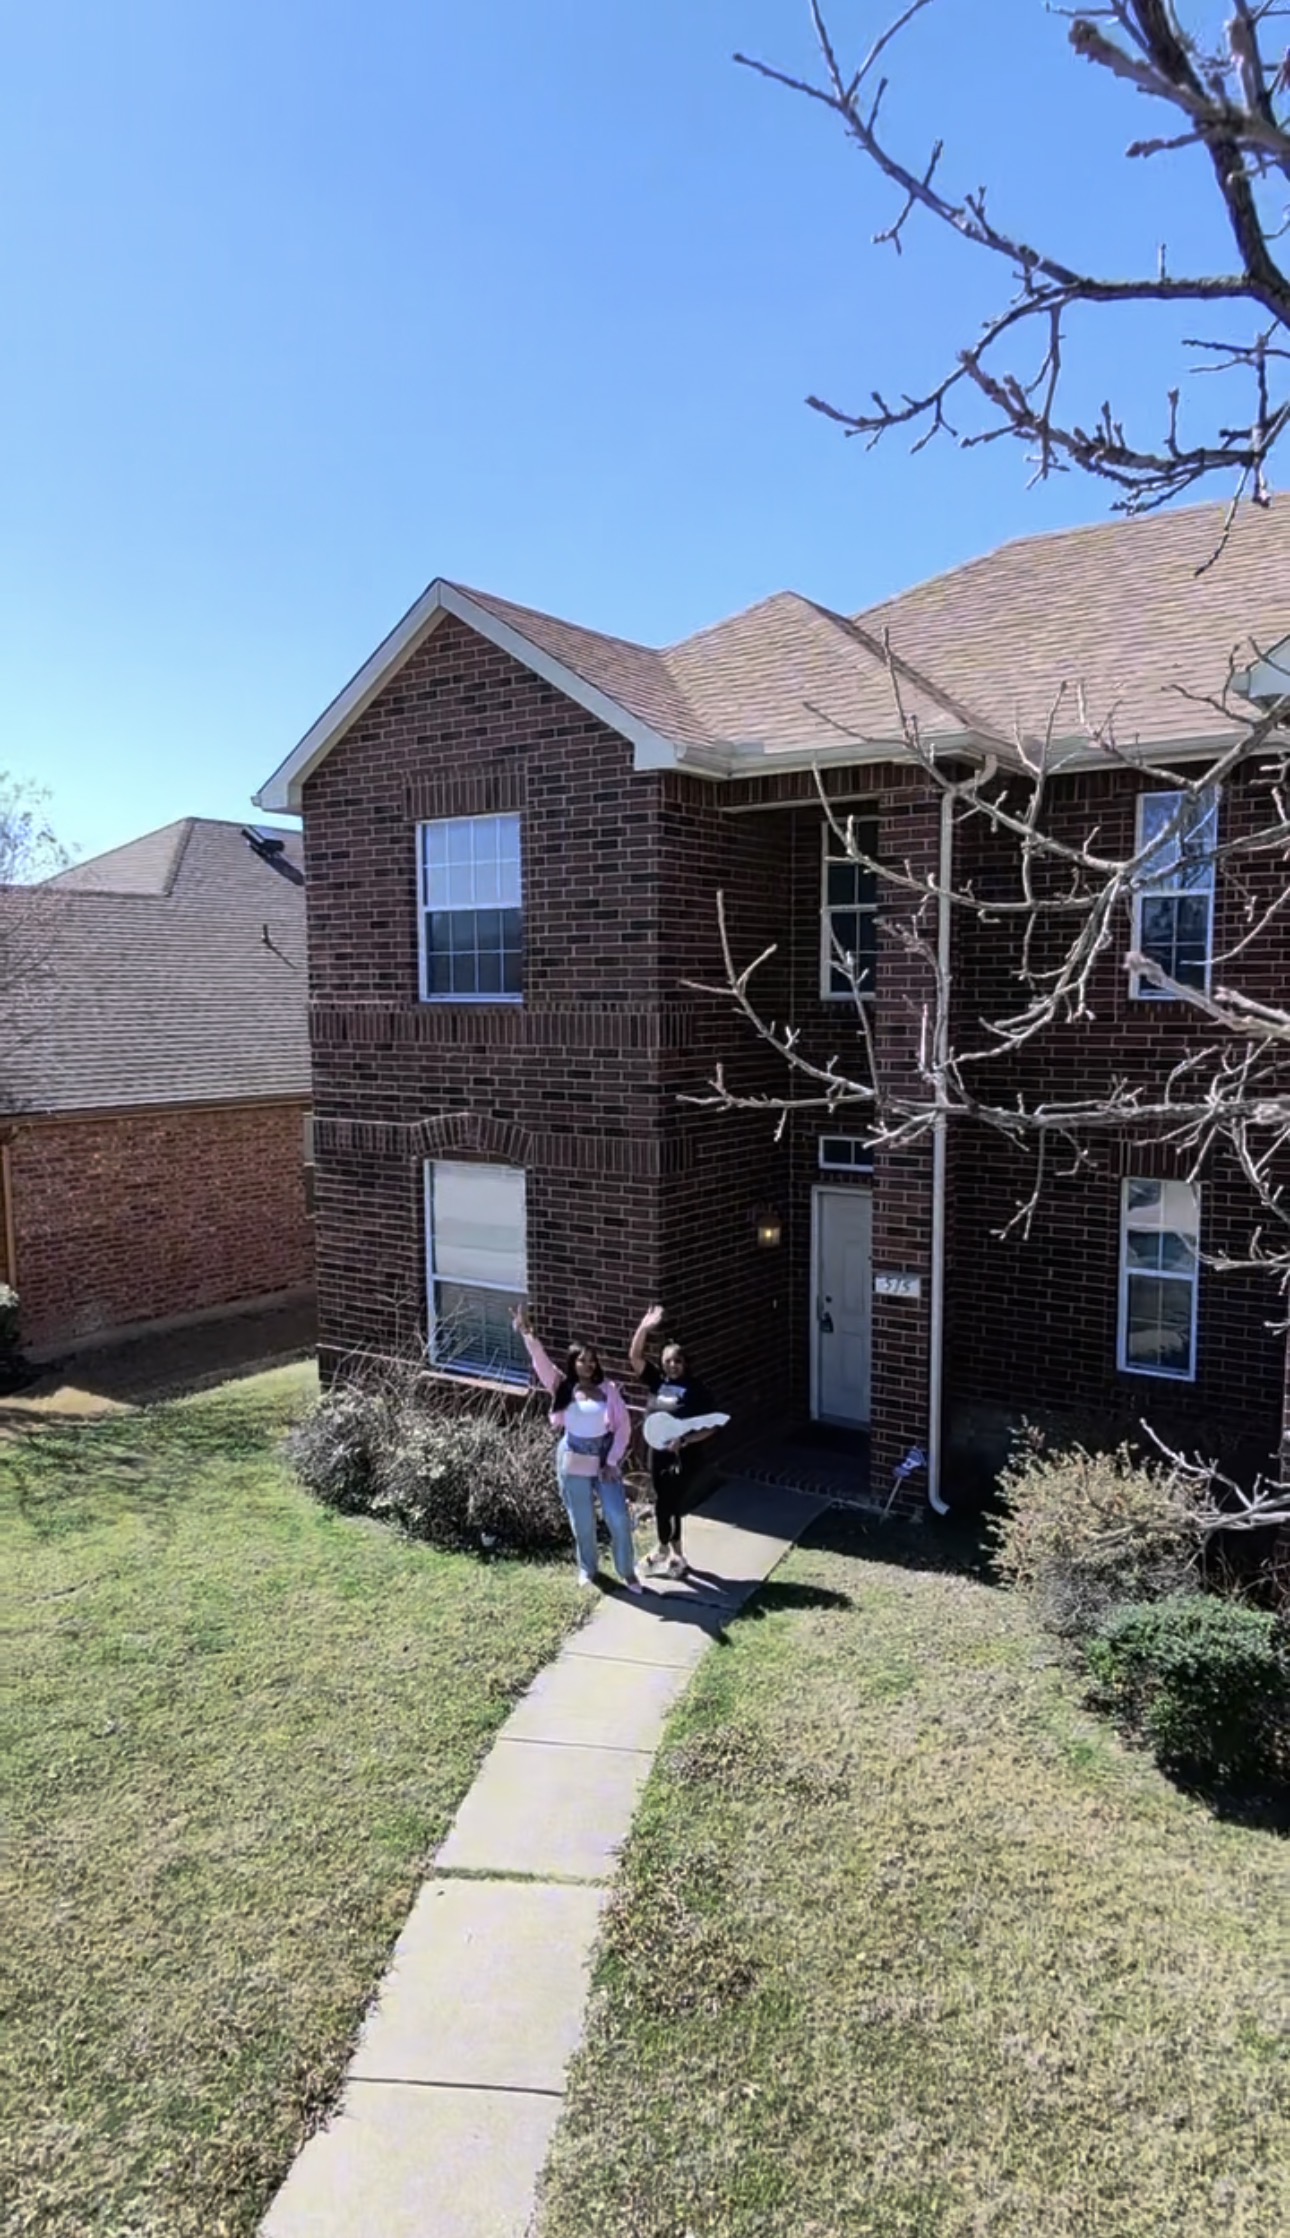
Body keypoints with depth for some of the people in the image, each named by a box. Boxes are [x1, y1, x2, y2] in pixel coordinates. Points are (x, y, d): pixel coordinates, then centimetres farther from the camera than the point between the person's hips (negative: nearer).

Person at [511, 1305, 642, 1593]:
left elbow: (623, 1425, -3)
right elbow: (541, 1361, -18)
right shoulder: (562, 1388, -4)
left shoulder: (608, 1389, -3)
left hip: (605, 1461, 0)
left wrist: (613, 1462, -9)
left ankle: (628, 1572, 19)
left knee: (619, 1518, 0)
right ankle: (587, 1569, 35)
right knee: (583, 1522, 11)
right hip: (574, 1463, 0)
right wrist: (527, 1333, -33)